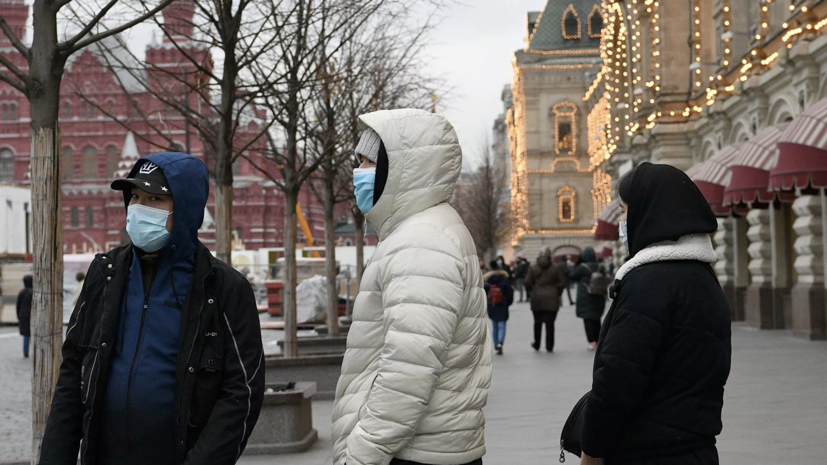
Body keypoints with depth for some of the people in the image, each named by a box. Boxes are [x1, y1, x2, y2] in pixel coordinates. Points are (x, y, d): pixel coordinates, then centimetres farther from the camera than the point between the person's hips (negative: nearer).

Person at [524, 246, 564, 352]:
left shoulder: (533, 268, -1)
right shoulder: (555, 268, -2)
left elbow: (528, 283, -3)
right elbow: (561, 283, -1)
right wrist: (556, 294, 12)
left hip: (537, 299, 1)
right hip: (551, 300, -1)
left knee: (537, 322, 14)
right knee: (550, 323, 1)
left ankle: (536, 344, 23)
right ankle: (549, 346, 1)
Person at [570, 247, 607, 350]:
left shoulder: (582, 267, -13)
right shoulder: (600, 268, 4)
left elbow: (573, 277, -3)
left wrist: (576, 264, 2)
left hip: (585, 298, -5)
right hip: (599, 298, 5)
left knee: (588, 319, -4)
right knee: (596, 319, 15)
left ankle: (592, 342, -12)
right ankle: (598, 341, 19)